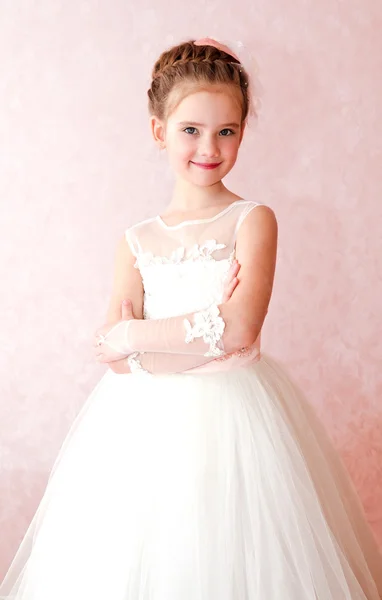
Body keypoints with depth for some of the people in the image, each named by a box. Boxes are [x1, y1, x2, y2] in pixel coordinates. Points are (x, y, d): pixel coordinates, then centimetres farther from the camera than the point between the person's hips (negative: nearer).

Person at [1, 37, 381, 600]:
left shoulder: (252, 220, -3)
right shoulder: (137, 241, 6)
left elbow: (239, 330, -16)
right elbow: (115, 358, -3)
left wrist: (135, 336, -10)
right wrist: (204, 338, -16)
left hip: (232, 422, -3)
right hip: (146, 429, 3)